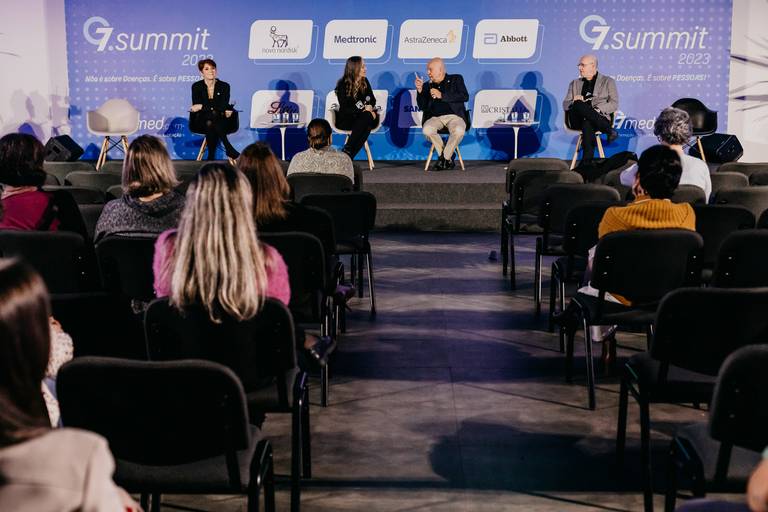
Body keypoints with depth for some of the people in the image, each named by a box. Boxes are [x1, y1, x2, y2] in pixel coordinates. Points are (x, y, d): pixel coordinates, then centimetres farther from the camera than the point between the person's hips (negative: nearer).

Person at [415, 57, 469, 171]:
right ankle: (448, 158, -13)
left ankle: (444, 157, -12)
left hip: (454, 116, -2)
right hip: (435, 117, 2)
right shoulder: (427, 85, 20)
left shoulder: (456, 79, 13)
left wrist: (441, 95, -9)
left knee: (459, 131, -37)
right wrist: (420, 90, -2)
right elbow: (423, 107, 13)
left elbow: (465, 97, -4)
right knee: (427, 130, -33)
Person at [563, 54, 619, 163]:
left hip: (599, 118, -3)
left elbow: (614, 104, 5)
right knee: (578, 105, -35)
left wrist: (598, 109, -15)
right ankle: (609, 131, -32)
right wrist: (575, 102, -9)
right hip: (577, 121, 3)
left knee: (587, 124, -42)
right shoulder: (575, 83, 27)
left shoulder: (608, 81, 16)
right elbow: (565, 105, 16)